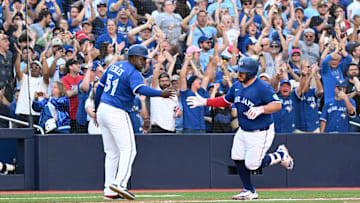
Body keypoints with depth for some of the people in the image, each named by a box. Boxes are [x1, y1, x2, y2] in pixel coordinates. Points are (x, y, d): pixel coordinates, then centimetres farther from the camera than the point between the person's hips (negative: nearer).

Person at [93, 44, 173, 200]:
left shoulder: (114, 66, 13)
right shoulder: (133, 73, -14)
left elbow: (100, 87, 20)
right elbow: (140, 89, -34)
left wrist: (96, 109, 28)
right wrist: (160, 94, -42)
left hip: (103, 110, 9)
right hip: (117, 114, -9)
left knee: (112, 152, 12)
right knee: (128, 149, -8)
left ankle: (109, 191, 10)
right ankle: (119, 183, -23)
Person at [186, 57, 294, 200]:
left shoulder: (262, 87, -21)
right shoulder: (237, 86, 3)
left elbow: (277, 105, -25)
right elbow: (226, 101, 18)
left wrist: (260, 109, -40)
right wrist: (204, 102, 11)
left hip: (261, 133, -8)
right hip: (243, 131, 8)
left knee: (252, 165, -7)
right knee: (238, 159, 3)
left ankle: (280, 155, 18)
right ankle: (249, 191, 19)